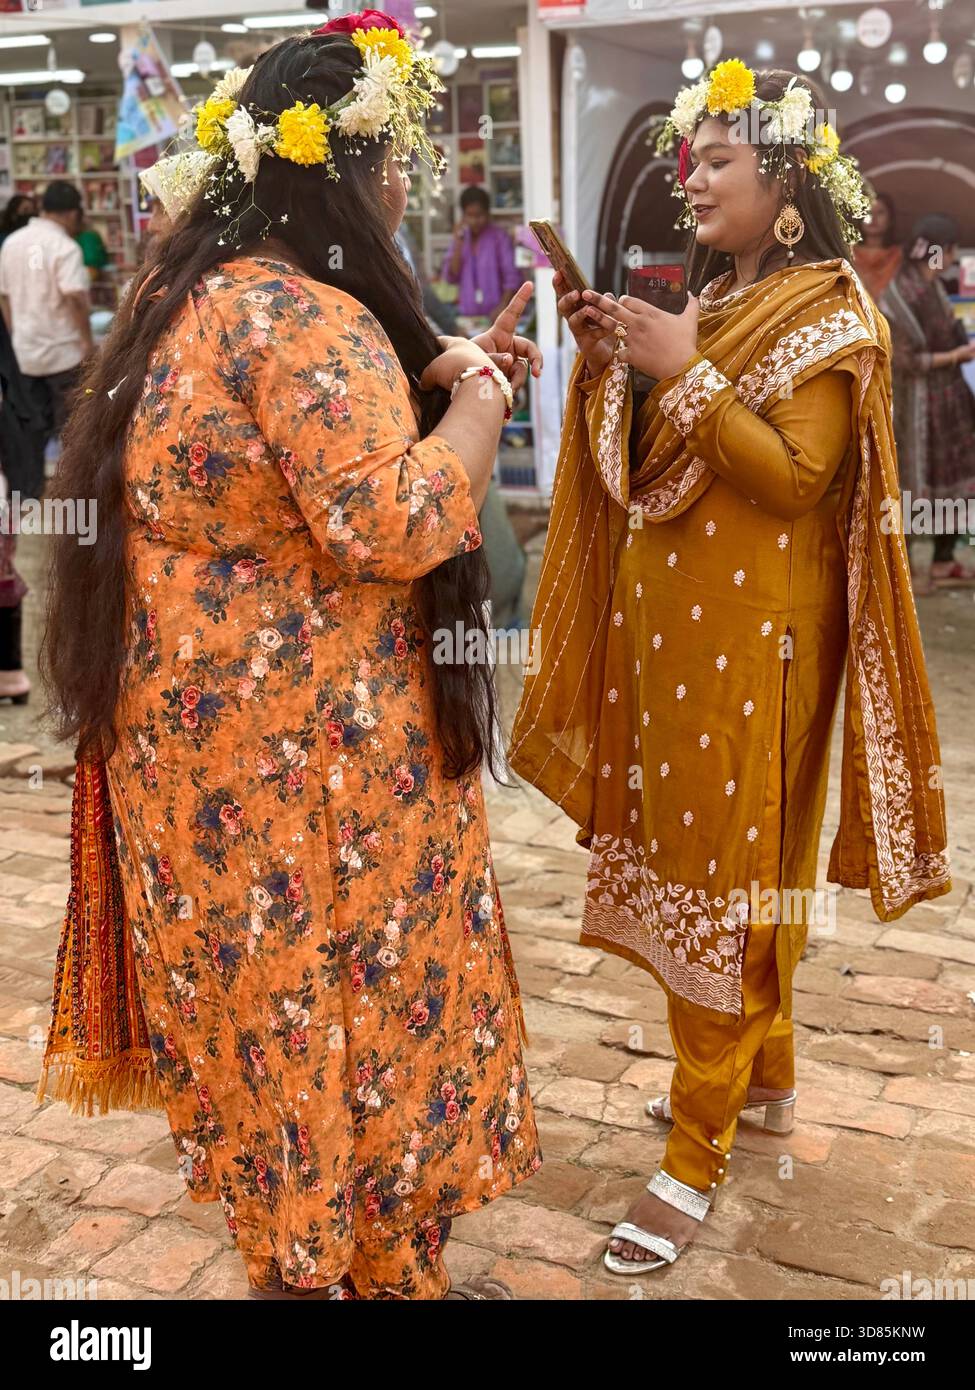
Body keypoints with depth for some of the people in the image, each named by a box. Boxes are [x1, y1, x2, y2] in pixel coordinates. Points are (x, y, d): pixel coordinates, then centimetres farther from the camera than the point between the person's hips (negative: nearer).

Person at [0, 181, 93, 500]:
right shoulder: (64, 246, -16)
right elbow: (75, 299, -25)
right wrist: (88, 340, -17)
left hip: (26, 350, 6)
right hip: (63, 351, -6)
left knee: (36, 422, 16)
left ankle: (31, 488, 19)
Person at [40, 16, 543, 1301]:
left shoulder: (202, 291, 11)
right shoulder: (302, 315, -21)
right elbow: (393, 523, -29)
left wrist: (425, 378, 14)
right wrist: (478, 404, -12)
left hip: (215, 724, 10)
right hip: (303, 754, -10)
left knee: (274, 995, 21)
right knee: (343, 1000, 7)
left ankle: (292, 1241, 39)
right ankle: (369, 1267, 27)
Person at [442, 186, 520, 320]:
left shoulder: (499, 236, -2)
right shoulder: (460, 237, 10)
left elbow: (511, 277, -5)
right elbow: (450, 278, 3)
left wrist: (503, 306, -18)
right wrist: (458, 244, -5)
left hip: (494, 313, -3)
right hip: (468, 314, 3)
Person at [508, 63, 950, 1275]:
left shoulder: (830, 317, -7)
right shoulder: (710, 302, 15)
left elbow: (795, 478, -18)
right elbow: (647, 464, 12)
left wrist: (686, 369, -21)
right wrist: (609, 360, -1)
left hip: (751, 635, -7)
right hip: (670, 620, 8)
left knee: (723, 866, -4)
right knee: (714, 859, 14)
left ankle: (699, 1156, 5)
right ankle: (765, 1074, 31)